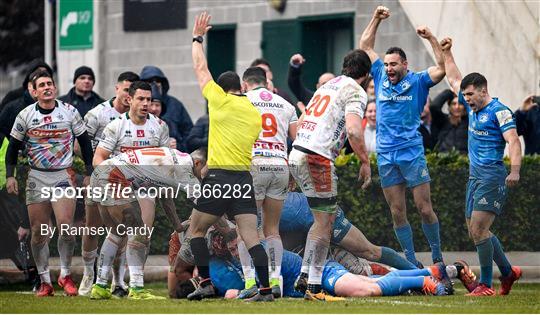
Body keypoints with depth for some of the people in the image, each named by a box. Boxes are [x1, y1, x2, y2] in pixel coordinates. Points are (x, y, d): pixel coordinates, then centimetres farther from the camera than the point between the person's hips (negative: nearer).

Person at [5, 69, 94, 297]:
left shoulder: (69, 112, 0)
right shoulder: (25, 115, 2)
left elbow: (85, 143, 9)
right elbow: (13, 147, 10)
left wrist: (89, 174, 7)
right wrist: (10, 175, 2)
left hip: (63, 175, -1)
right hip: (36, 176, 1)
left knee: (65, 227, -15)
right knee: (39, 232, 0)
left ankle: (65, 274, 2)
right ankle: (45, 281, 9)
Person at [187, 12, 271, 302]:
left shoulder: (221, 101, -2)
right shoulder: (255, 114, 13)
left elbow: (200, 69, 9)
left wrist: (198, 38, 21)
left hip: (218, 177, -5)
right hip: (244, 178, 5)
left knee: (196, 231, 11)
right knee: (251, 237, -1)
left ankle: (206, 283, 3)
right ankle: (266, 289, -10)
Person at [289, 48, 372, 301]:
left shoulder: (327, 86, 22)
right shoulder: (356, 92, -4)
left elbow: (299, 124, 24)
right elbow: (353, 130, -20)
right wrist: (365, 162, -9)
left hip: (296, 155, 8)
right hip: (318, 159, -8)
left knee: (325, 218, 19)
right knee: (324, 223, -2)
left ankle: (305, 273, 18)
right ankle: (314, 287, -2)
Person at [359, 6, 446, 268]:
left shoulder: (417, 82, 1)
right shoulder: (381, 77, 11)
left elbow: (443, 68, -14)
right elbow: (365, 47, 17)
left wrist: (431, 39, -19)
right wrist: (376, 19, 10)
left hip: (412, 152, -4)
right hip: (385, 155, 4)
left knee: (424, 208, -5)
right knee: (398, 213, 3)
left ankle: (437, 256, 8)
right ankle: (412, 263, 8)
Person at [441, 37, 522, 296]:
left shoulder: (499, 111, -11)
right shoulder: (472, 107, 14)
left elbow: (513, 141, -21)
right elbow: (454, 80, 30)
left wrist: (515, 170, -34)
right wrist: (447, 53, 31)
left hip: (492, 176, -9)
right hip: (475, 176, 9)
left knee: (479, 229, -14)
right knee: (476, 231, 10)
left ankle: (485, 284, -10)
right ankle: (508, 272, 22)